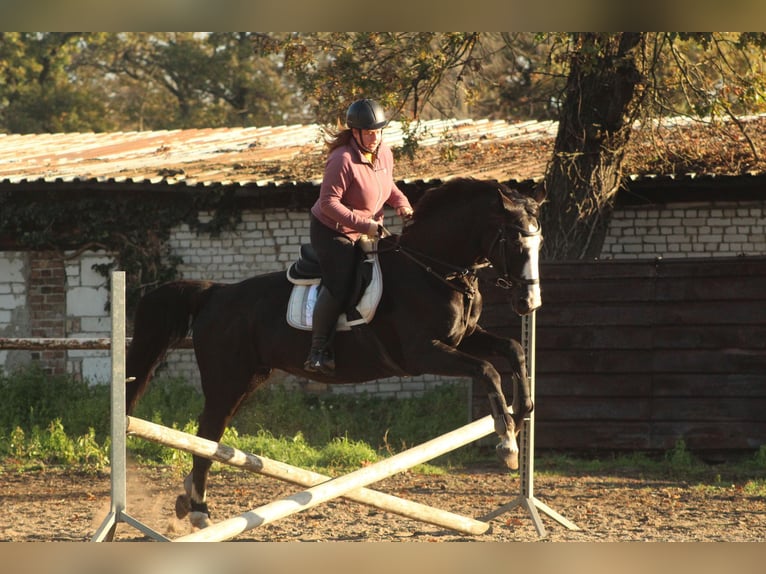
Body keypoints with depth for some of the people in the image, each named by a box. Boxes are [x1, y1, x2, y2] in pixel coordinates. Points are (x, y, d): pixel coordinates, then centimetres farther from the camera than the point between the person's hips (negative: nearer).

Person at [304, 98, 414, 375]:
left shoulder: (384, 153, 0)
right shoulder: (343, 160, -25)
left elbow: (388, 186, 17)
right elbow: (329, 202, -26)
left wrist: (401, 204, -5)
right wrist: (363, 224, -30)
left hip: (369, 231, 9)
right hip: (332, 231, -8)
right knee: (339, 285, -21)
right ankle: (318, 351, -16)